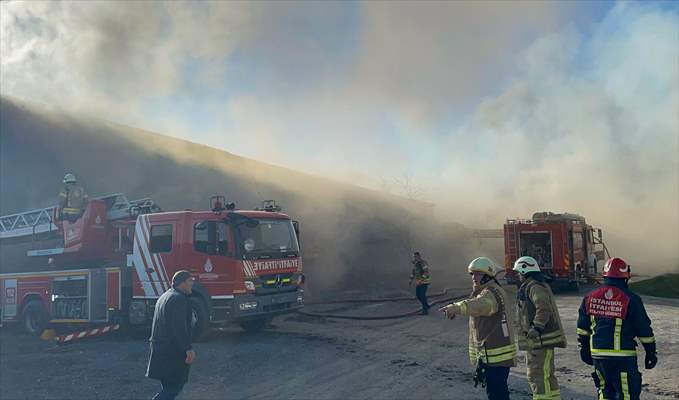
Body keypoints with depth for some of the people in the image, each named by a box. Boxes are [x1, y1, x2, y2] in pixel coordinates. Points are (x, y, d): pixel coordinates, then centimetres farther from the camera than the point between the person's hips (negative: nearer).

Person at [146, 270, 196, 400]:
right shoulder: (179, 299, -15)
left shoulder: (164, 296, 17)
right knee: (175, 387, -4)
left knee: (169, 387, 15)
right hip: (173, 351, -10)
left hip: (159, 348, 10)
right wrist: (188, 349, -23)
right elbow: (179, 327, -23)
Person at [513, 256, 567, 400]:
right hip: (535, 340, 11)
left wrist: (536, 327, -32)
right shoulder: (529, 287, 18)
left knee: (539, 375, -8)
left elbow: (544, 308, -28)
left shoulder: (535, 287, -16)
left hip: (542, 340, -11)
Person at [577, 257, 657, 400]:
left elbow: (583, 328, 10)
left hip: (598, 355, 5)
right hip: (623, 356, -5)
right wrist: (651, 352, 9)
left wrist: (585, 348, 22)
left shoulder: (590, 297, 2)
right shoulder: (631, 300, -11)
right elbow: (644, 329, -3)